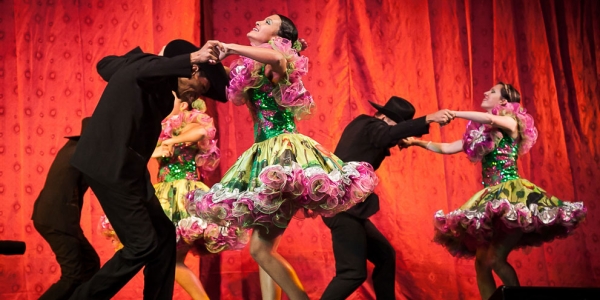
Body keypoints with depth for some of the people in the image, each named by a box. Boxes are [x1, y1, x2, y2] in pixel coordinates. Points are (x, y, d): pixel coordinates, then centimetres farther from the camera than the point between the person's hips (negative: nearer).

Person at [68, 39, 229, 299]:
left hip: (125, 167, 11)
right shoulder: (153, 66, -14)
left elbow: (105, 65, 30)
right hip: (110, 167, -11)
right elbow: (141, 73, -41)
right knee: (143, 245, -9)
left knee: (164, 236, 10)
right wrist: (191, 58, -48)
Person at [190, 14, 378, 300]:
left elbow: (278, 58, -31)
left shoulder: (276, 61, -7)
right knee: (261, 247, 7)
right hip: (267, 154, 9)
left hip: (284, 151, -9)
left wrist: (231, 48, -21)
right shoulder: (254, 67, 20)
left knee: (261, 247, -16)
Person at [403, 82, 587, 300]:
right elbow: (446, 148, 20)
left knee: (495, 258, -18)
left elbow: (490, 119, -22)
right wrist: (418, 142, 13)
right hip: (491, 198, 7)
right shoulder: (480, 132, 18)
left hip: (513, 195, -7)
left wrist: (453, 114, -20)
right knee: (481, 261, 1)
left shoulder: (512, 123, -1)